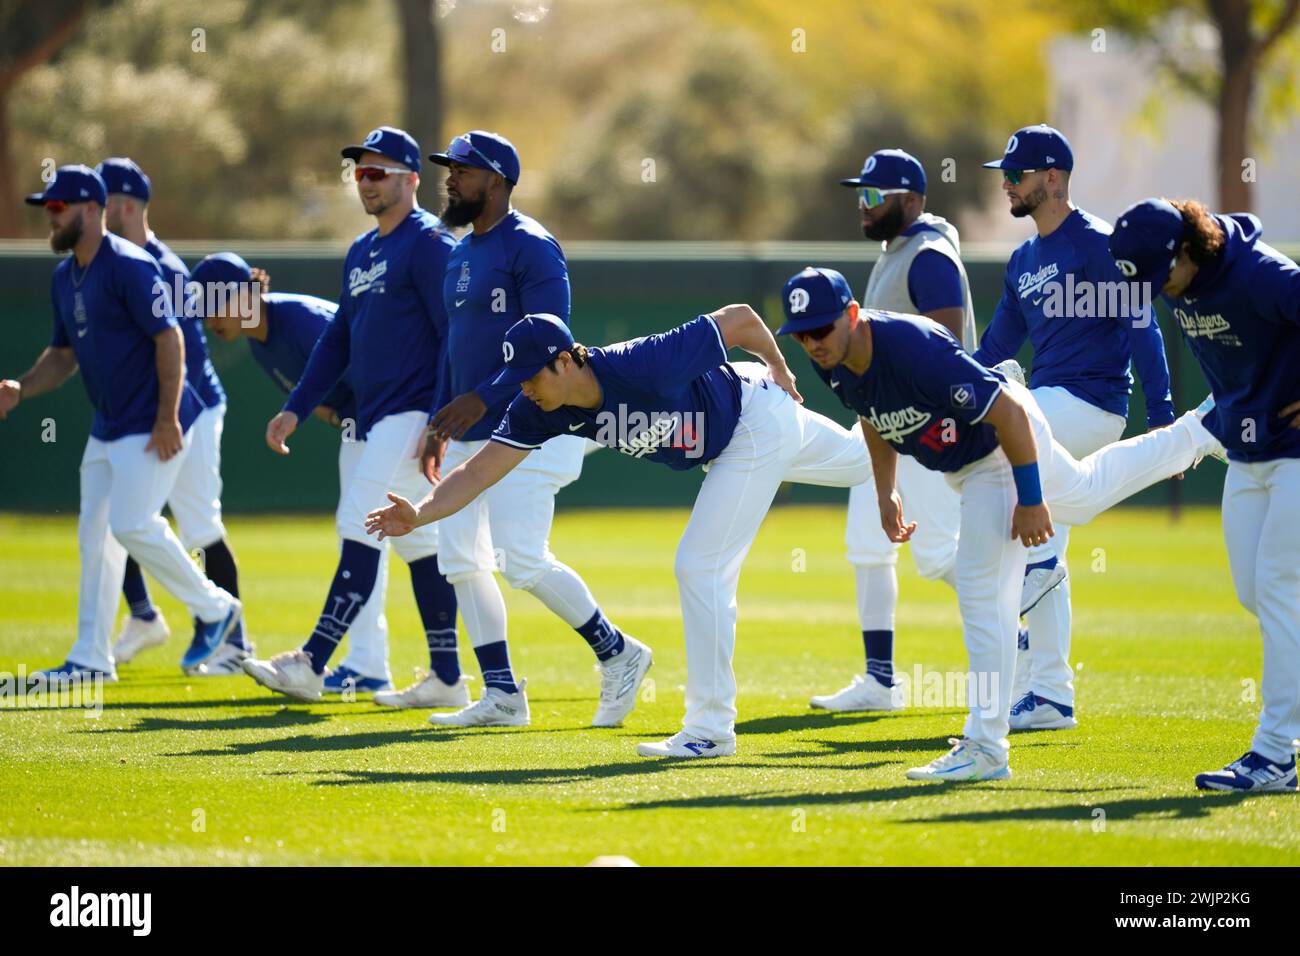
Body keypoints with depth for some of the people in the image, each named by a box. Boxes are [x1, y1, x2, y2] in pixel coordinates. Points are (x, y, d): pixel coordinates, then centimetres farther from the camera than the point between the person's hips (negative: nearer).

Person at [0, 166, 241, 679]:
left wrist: (167, 419, -24)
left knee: (132, 525, -15)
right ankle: (91, 658, 12)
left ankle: (214, 607, 4)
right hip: (107, 426, 9)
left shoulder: (129, 266, -17)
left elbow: (169, 338, -20)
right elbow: (64, 354, 19)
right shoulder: (65, 276, 11)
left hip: (152, 426, -9)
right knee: (95, 534, 7)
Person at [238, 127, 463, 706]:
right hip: (375, 419, 10)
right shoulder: (361, 253, 19)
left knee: (360, 531, -14)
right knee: (419, 542, 10)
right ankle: (446, 679, 12)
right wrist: (295, 409, 14)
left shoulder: (428, 242, -10)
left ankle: (311, 664, -18)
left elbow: (455, 336, -16)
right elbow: (339, 338, 22)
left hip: (412, 413, -10)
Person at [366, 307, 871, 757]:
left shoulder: (641, 367, -41)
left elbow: (740, 318, -31)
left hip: (760, 415, -7)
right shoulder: (540, 411, -21)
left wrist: (778, 369, -11)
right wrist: (419, 514, -42)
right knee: (861, 462, 30)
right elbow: (479, 471, -23)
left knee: (700, 567, -12)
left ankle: (711, 728, -3)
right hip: (726, 438, 7)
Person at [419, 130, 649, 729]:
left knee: (522, 562, -15)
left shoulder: (529, 246, -12)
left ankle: (616, 653, 2)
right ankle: (502, 695, 9)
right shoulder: (462, 253, 17)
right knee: (460, 561, 4)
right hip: (470, 435, 10)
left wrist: (483, 398, -23)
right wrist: (441, 421, 17)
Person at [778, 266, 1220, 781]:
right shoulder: (833, 362, -16)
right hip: (963, 464, 9)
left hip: (1009, 440, -9)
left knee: (983, 590, -13)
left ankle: (986, 748, -8)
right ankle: (1190, 437, 58)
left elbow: (1008, 412, -35)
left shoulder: (914, 347, -41)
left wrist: (1029, 500, -31)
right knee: (1083, 495, 33)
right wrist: (884, 492, 7)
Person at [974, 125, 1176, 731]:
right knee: (1041, 559, 7)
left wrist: (1160, 419, -21)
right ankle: (1048, 697, 10)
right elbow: (995, 347, 21)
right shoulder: (1025, 260, 16)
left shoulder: (1096, 244, -10)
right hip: (1050, 406, 9)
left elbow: (1142, 328, -15)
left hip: (1090, 405, -9)